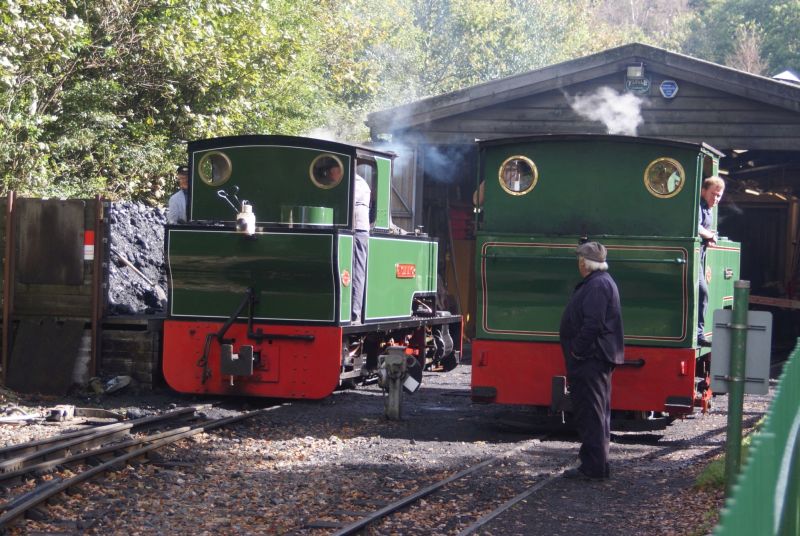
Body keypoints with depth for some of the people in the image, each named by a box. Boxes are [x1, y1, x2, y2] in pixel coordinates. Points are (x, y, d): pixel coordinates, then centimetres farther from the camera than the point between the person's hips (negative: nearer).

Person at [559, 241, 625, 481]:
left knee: (590, 413, -8)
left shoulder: (597, 285, -16)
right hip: (596, 360, 11)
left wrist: (577, 352, -18)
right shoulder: (600, 282, 18)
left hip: (590, 360, -11)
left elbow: (592, 324, -24)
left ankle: (593, 467, -7)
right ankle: (596, 465, 21)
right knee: (596, 413, 14)